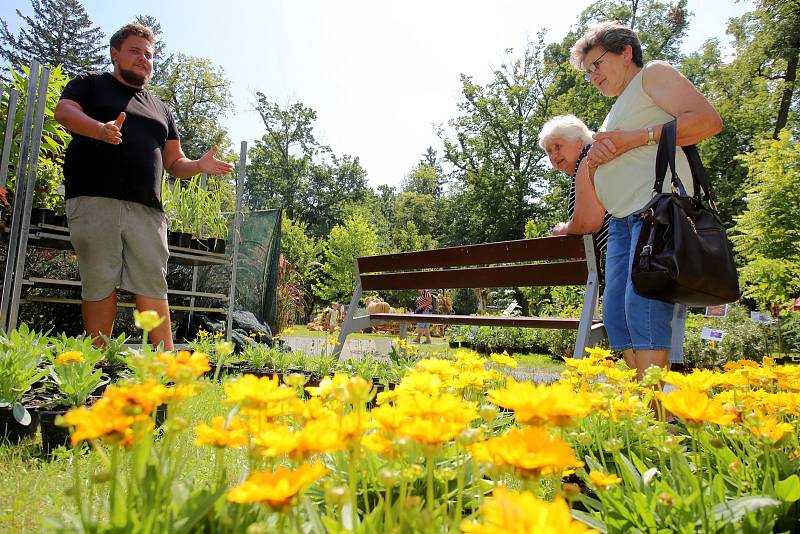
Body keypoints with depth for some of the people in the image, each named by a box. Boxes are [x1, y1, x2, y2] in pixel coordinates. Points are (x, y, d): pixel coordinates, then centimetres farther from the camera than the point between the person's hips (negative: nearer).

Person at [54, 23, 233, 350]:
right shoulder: (90, 84, 17)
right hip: (95, 200, -3)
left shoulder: (161, 110, 27)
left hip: (147, 208, 3)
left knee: (153, 284, -5)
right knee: (99, 283, -5)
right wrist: (101, 129, -24)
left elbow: (174, 163, 25)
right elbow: (64, 112, -3)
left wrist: (199, 166, 2)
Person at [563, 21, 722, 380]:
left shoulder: (654, 74, 12)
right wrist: (590, 163, 6)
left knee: (643, 307, -19)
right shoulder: (615, 116, 32)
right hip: (622, 219, 8)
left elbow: (709, 120, -7)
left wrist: (634, 139, -9)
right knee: (615, 314, -4)